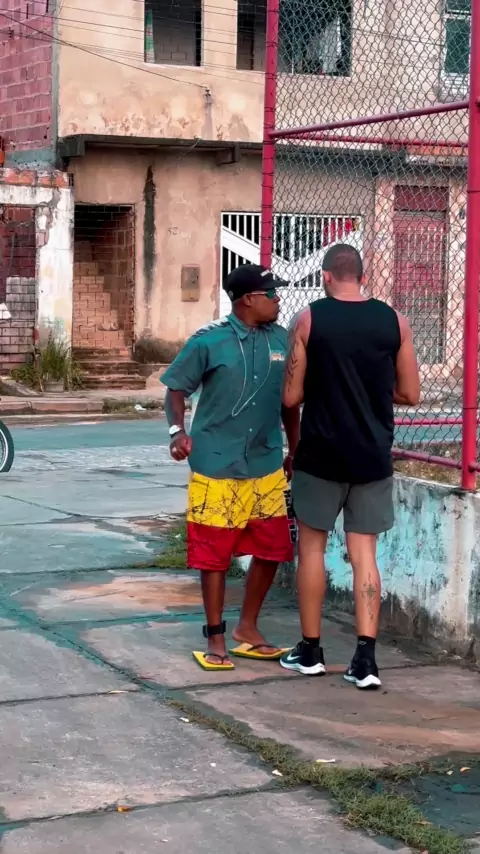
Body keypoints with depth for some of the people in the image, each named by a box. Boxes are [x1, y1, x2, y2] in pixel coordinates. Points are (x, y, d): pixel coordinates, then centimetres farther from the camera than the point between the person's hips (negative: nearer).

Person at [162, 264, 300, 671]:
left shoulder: (282, 340, 3)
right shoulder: (209, 341, -10)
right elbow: (176, 388, -3)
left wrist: (294, 450, 17)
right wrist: (178, 430, -19)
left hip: (267, 466, 5)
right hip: (217, 466, -5)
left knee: (271, 549, 8)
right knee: (214, 553, 2)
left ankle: (247, 628, 26)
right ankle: (215, 638, 15)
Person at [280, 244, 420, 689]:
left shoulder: (309, 319, -7)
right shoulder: (394, 321, -1)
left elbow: (291, 397, -5)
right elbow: (409, 394, 3)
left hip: (321, 454, -2)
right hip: (372, 456, 2)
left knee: (312, 546, 12)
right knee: (364, 552, 6)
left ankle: (309, 651, 20)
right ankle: (365, 659, -1)